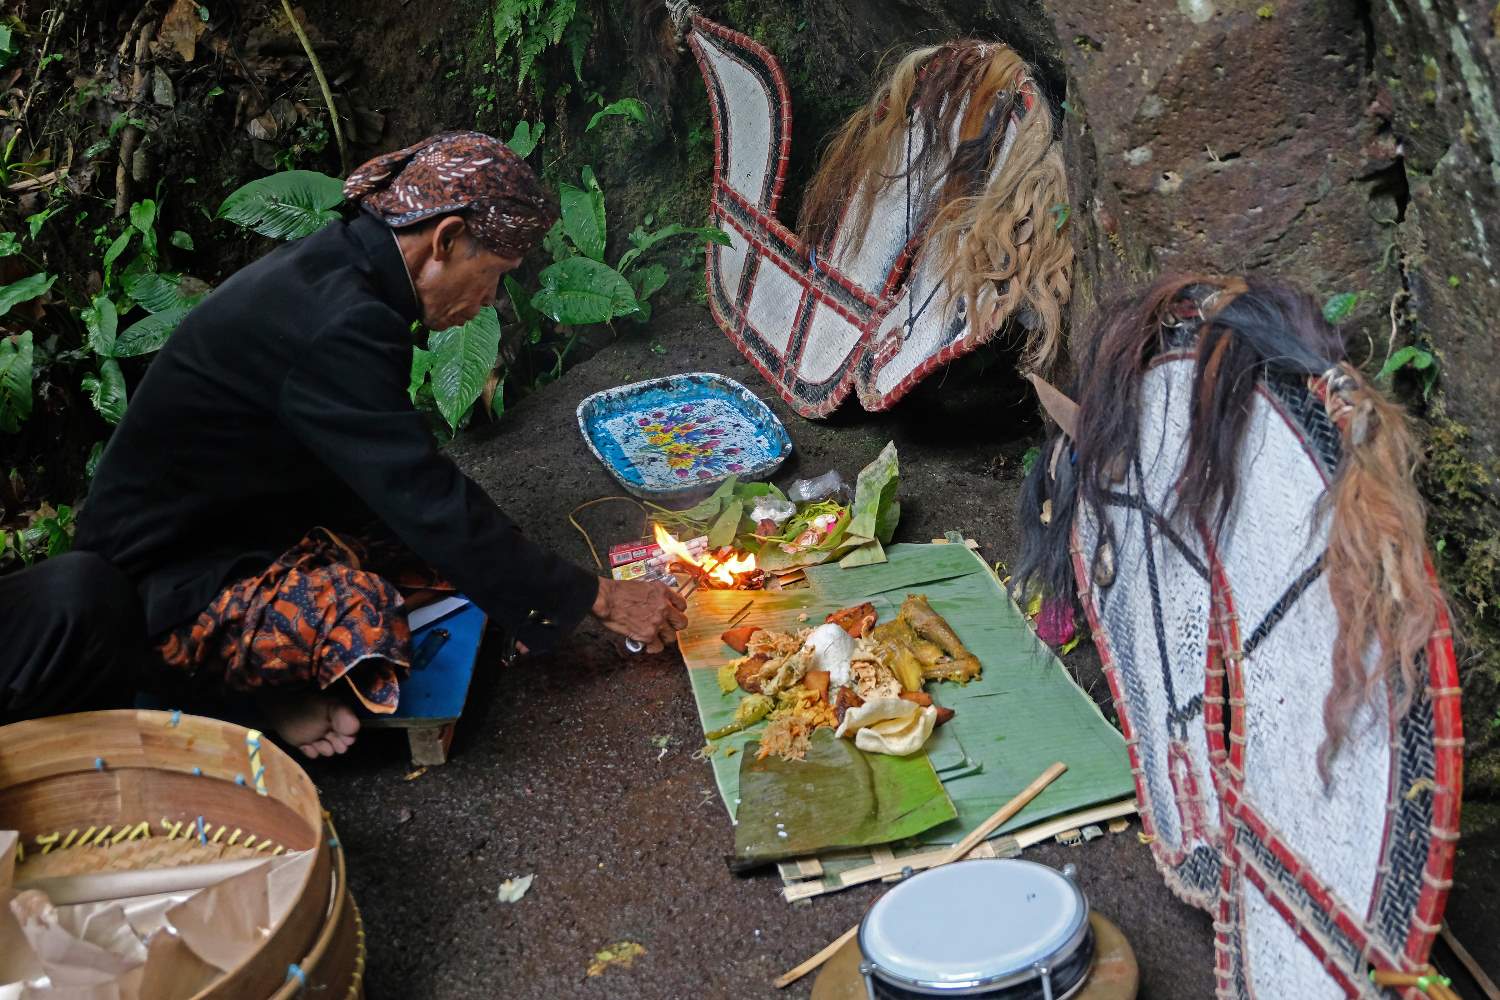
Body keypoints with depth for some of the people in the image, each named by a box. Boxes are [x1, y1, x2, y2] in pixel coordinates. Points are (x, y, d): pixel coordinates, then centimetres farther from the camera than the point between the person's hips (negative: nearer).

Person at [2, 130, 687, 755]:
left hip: (244, 521, 10)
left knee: (464, 546, -2)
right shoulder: (334, 326, -29)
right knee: (358, 616, -36)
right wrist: (597, 599, -20)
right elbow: (427, 503, -28)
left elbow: (402, 478, 10)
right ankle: (252, 689, -5)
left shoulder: (334, 271, 2)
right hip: (163, 582, -10)